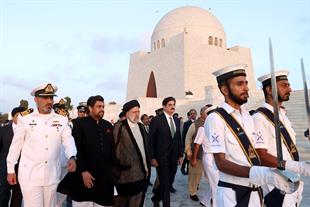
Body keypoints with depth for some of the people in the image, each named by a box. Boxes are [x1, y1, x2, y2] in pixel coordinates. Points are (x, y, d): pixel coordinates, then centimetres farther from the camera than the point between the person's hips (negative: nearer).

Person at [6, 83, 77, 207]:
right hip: (30, 175, -2)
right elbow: (16, 145, 5)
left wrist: (72, 157, -27)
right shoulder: (25, 120, 0)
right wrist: (11, 169, 7)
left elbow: (68, 140, -9)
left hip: (52, 175, 2)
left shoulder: (62, 120, 2)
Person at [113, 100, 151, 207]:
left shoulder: (141, 126, 11)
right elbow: (115, 149, -12)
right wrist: (119, 166, -11)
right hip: (127, 173, -6)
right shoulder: (120, 127, -11)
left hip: (141, 173, 6)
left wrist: (147, 167, 12)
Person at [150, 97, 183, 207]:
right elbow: (151, 140, -9)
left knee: (169, 182, 14)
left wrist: (180, 155, 9)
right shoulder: (156, 120, -9)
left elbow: (178, 139, 13)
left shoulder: (176, 120, 9)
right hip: (161, 158, -6)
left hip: (174, 158, 6)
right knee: (165, 184, 2)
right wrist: (152, 158, -12)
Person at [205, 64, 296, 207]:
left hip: (254, 190, 7)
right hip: (232, 193, -7)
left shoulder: (247, 115, 7)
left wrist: (280, 171, -3)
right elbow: (221, 163, -21)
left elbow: (254, 152, 9)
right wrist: (261, 174, -30)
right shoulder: (215, 119, -18)